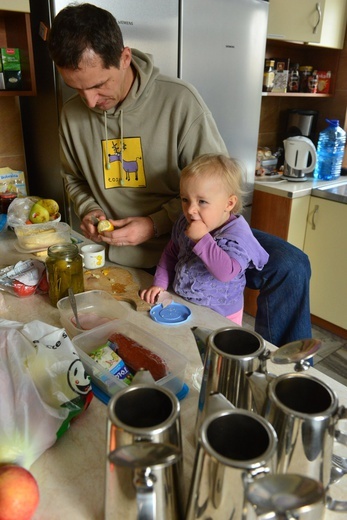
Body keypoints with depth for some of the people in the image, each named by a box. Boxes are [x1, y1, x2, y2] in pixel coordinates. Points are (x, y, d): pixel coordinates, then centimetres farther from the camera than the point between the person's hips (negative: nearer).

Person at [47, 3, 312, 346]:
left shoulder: (179, 100, -14)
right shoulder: (72, 114, 0)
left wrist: (156, 224, -17)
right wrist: (88, 209, -3)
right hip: (123, 255, 3)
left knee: (289, 268, -18)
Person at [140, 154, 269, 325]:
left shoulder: (237, 234, -20)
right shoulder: (184, 224, 0)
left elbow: (226, 272, -34)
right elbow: (170, 254, 14)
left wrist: (202, 239, -32)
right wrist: (160, 284, 4)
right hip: (181, 306, 5)